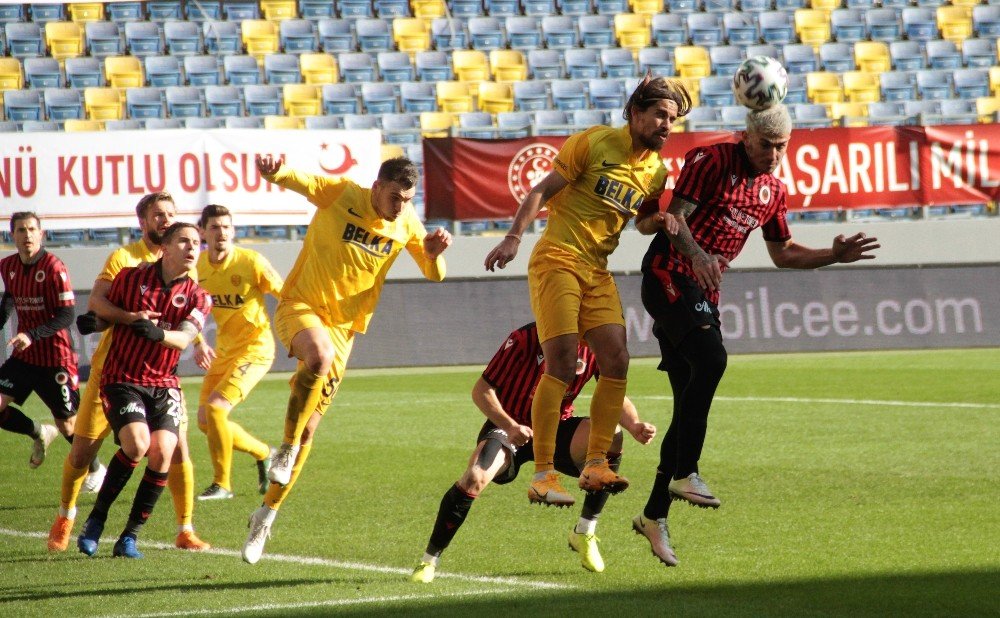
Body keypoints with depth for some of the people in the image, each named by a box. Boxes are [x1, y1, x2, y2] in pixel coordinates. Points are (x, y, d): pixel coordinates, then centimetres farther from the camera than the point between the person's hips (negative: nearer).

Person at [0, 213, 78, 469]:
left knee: (67, 426, 1)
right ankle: (40, 434, 18)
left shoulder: (53, 267, -16)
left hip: (55, 359, -6)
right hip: (23, 357, 6)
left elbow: (66, 316, -20)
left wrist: (32, 335, -30)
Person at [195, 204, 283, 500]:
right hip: (224, 350, 7)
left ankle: (222, 484, -6)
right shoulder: (198, 266, -1)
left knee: (215, 408, -21)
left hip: (255, 348, -7)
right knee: (205, 420, 7)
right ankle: (263, 453, 31)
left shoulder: (251, 262, -17)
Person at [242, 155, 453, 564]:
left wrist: (434, 255, -14)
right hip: (300, 305, -4)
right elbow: (297, 180, -23)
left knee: (309, 426, 3)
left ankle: (266, 515, 16)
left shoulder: (406, 225, 1)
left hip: (343, 326, 4)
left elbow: (435, 276, 9)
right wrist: (275, 172, -47)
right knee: (320, 355, -38)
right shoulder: (339, 194, -10)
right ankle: (286, 450, -21)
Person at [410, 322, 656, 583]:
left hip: (557, 427, 4)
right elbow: (482, 390, -18)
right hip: (510, 427, -4)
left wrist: (634, 425, -29)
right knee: (474, 478, -32)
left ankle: (584, 533, -7)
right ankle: (429, 560, -13)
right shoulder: (525, 339, -22)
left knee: (611, 439, -25)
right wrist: (510, 426, -34)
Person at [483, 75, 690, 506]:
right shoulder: (593, 143, -7)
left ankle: (595, 464, 6)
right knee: (562, 363, -14)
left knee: (616, 361, -4)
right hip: (557, 260, -6)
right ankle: (542, 475, -13)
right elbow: (542, 191, -5)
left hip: (597, 271, 6)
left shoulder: (657, 171, 9)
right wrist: (514, 236, -14)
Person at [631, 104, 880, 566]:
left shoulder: (773, 191, 14)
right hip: (669, 276, -7)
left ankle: (654, 515, 11)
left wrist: (834, 255, 11)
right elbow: (675, 216, -15)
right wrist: (695, 253, -34)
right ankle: (684, 473, -28)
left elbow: (783, 254, 24)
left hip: (703, 291, 7)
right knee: (710, 357, -30)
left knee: (690, 403, 4)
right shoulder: (712, 161, -8)